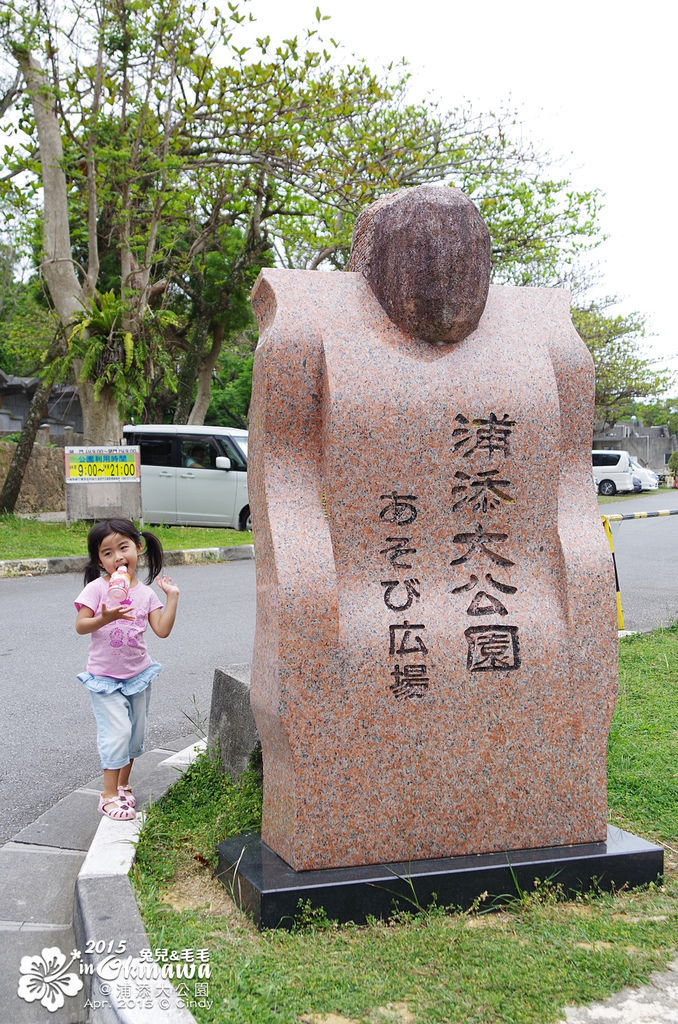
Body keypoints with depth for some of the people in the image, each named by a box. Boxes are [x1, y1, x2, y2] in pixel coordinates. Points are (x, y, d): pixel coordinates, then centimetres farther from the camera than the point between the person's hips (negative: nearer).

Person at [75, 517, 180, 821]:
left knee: (135, 733, 13)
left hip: (138, 674, 4)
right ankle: (109, 795, 1)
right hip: (105, 677, -4)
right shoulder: (97, 589, -11)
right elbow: (80, 626, -16)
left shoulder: (145, 593, -1)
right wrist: (104, 618, -33)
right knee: (117, 733, -11)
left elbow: (162, 630, -6)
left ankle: (123, 785, 31)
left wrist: (172, 596, -8)